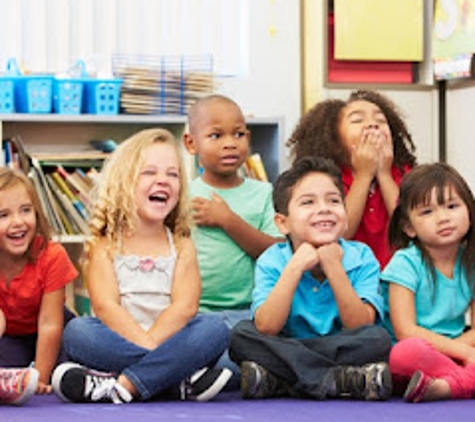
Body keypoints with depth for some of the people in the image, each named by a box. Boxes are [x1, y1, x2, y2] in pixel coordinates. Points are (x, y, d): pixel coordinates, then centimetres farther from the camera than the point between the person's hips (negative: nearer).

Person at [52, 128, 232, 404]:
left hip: (171, 341, 1)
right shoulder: (105, 246, 6)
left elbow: (185, 307, -4)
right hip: (118, 344, -1)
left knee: (216, 329, -25)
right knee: (76, 332, -29)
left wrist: (153, 344, -20)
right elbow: (106, 306, -8)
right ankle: (183, 380, -32)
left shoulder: (182, 247, 11)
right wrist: (145, 345, -22)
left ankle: (122, 386, -33)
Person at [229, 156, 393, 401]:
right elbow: (266, 328, -18)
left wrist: (334, 269, -21)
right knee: (241, 335, -25)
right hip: (288, 352, 1)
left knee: (379, 338, -29)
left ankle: (275, 382, -28)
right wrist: (295, 268, -22)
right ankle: (346, 381, -28)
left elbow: (362, 327, -14)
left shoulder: (361, 257, -4)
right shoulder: (272, 261, -4)